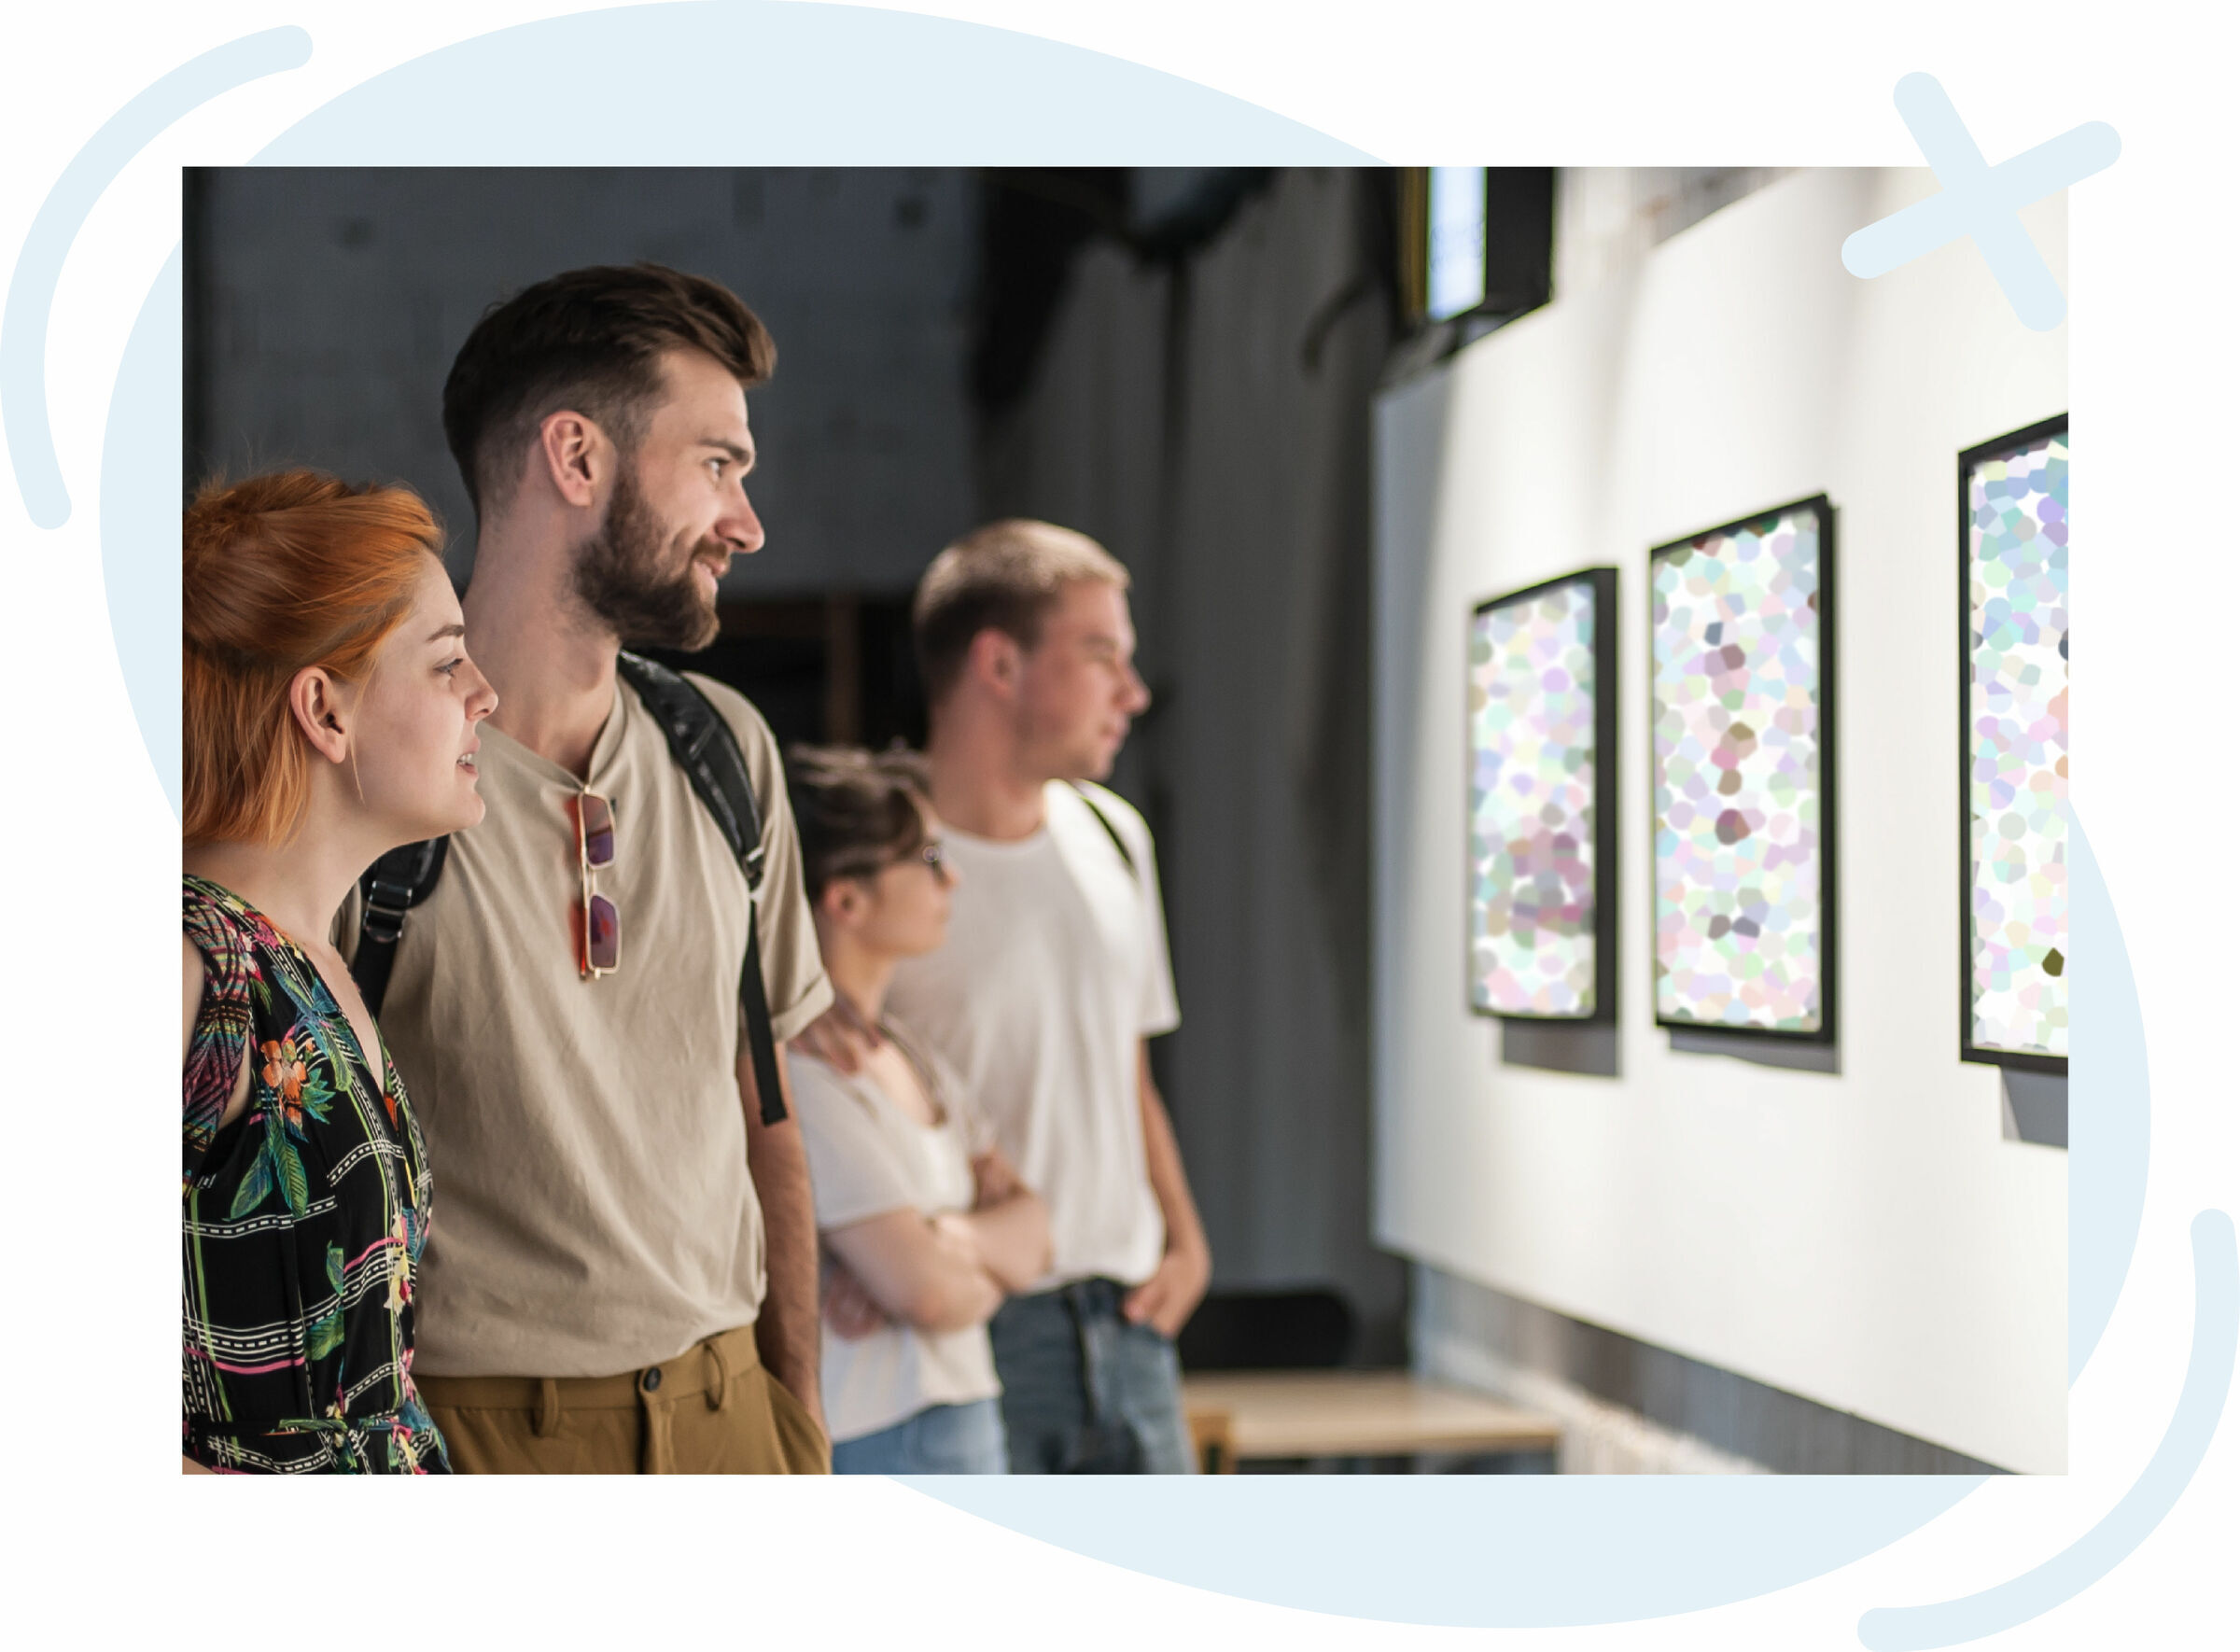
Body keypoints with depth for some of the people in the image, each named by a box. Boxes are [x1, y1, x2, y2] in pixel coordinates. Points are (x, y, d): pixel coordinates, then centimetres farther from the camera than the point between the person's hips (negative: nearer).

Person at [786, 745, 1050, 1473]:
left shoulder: (907, 1053, 14)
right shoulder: (800, 1067, -17)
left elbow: (1030, 1233, 10)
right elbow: (922, 1288, -21)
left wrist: (959, 1238, -12)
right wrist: (991, 1275, 1)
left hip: (961, 1429, 10)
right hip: (876, 1443, -9)